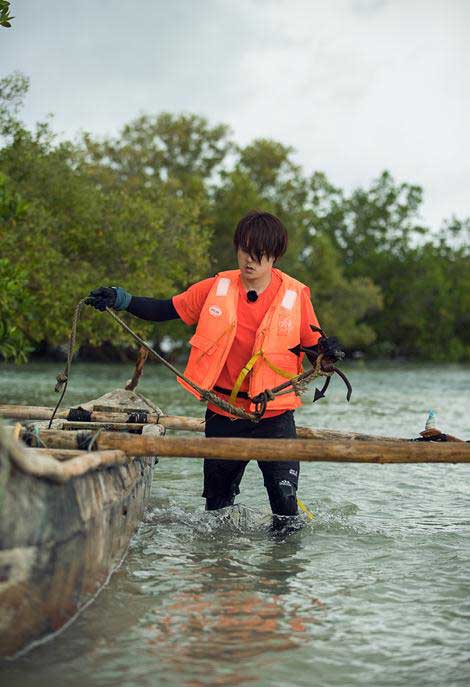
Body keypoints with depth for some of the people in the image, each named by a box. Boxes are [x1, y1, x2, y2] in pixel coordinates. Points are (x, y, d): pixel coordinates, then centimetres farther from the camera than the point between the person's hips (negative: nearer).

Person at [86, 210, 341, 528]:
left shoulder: (295, 296, -5)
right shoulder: (217, 288, -1)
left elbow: (313, 347, 2)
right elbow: (166, 309, 4)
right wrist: (122, 299, -10)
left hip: (274, 414, -2)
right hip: (223, 412, 2)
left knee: (285, 497, -9)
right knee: (217, 502, 15)